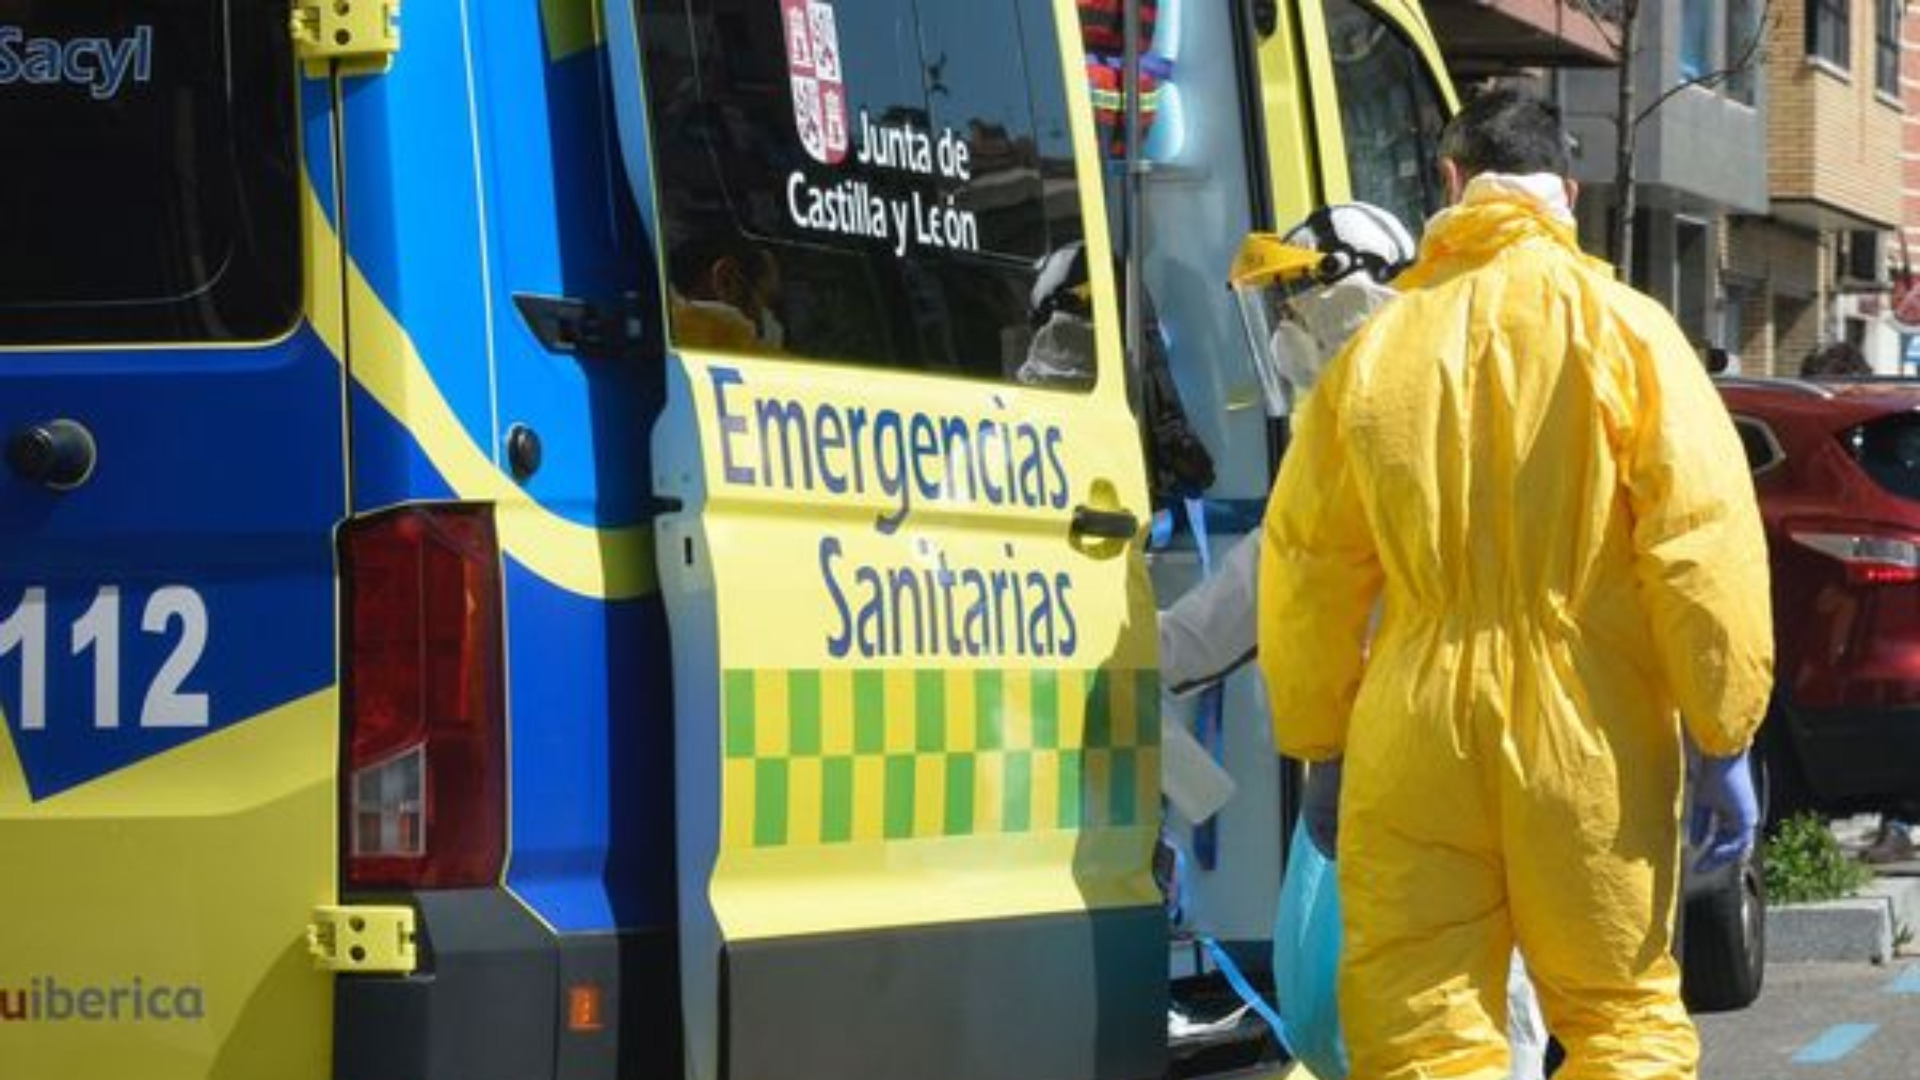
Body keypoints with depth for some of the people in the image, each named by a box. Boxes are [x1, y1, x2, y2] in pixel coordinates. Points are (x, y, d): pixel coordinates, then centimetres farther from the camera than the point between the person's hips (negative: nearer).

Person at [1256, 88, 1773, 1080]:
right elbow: (1704, 541, -8)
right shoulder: (1618, 328, -1)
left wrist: (1321, 749, 18)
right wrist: (1723, 738, -3)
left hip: (1417, 737, 1)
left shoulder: (1379, 345, 5)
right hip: (1589, 736, -1)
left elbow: (1306, 564, 9)